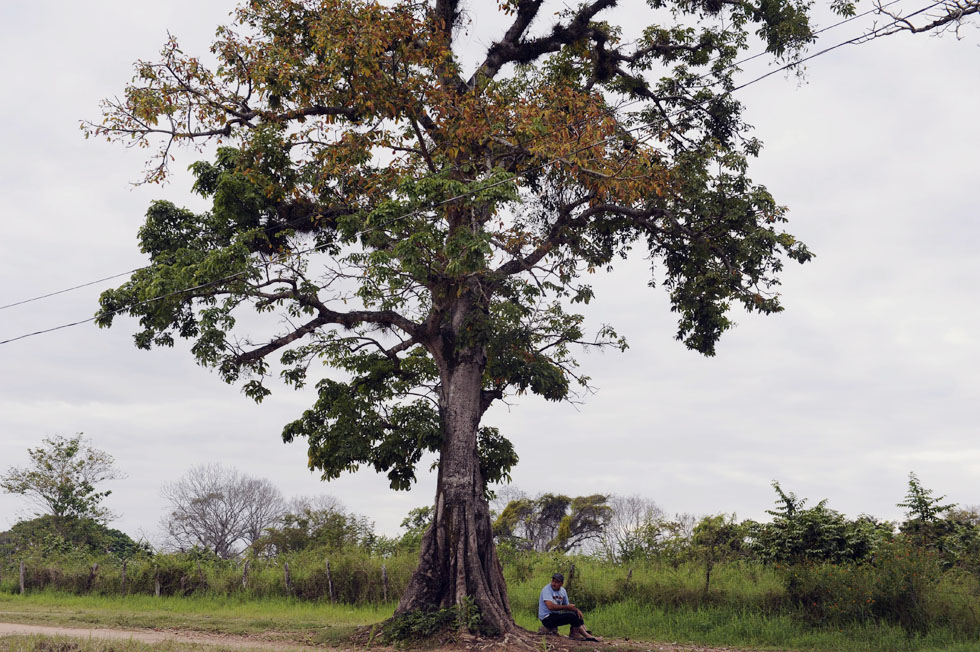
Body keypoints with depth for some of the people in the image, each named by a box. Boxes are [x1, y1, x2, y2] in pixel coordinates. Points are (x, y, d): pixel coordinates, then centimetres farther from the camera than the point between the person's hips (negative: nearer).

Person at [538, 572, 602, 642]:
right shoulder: (547, 590, -14)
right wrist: (567, 607, -17)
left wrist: (576, 610, -8)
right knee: (571, 616, -23)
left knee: (577, 614, -3)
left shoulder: (563, 591, 10)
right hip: (546, 618, -8)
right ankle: (587, 636, -17)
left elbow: (567, 606, 15)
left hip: (556, 615, 8)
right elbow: (551, 606, -27)